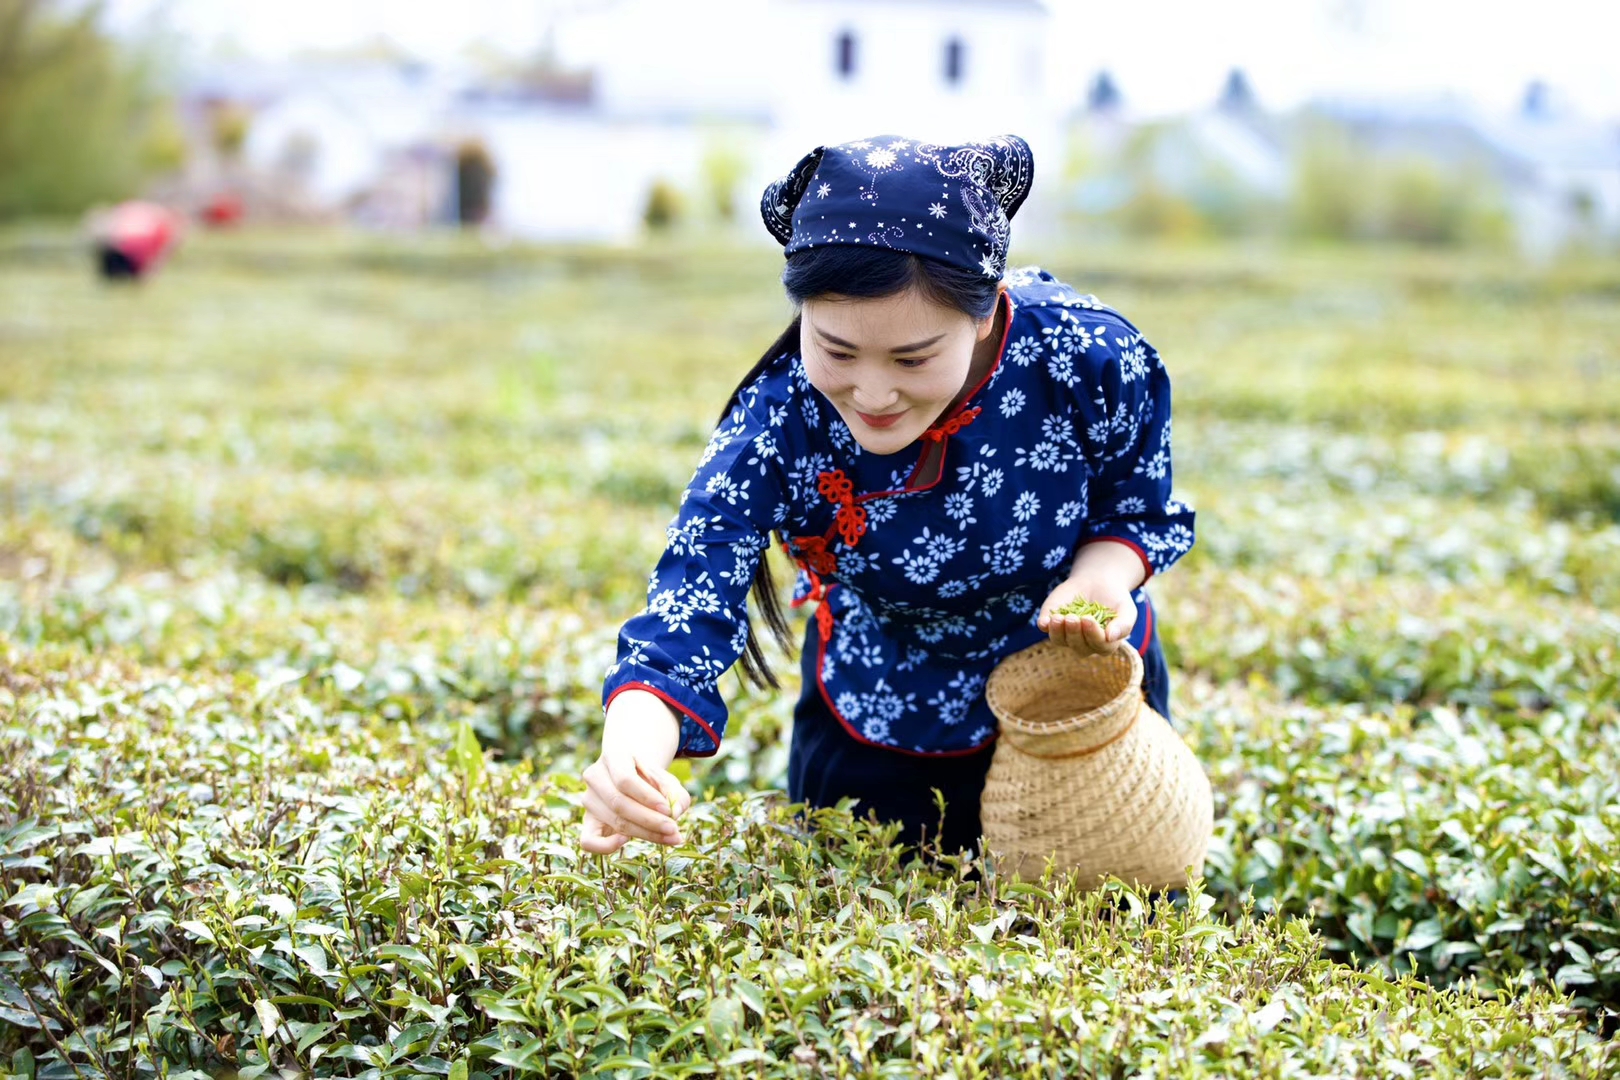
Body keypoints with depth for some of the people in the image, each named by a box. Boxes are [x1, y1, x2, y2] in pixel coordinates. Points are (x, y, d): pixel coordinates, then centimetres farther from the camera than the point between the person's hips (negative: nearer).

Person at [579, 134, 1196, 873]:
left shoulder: (1091, 359, -32)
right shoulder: (776, 427, -33)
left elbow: (1138, 510, -12)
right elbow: (681, 621, -39)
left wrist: (1099, 578, -37)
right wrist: (629, 757, -62)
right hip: (876, 742, 0)